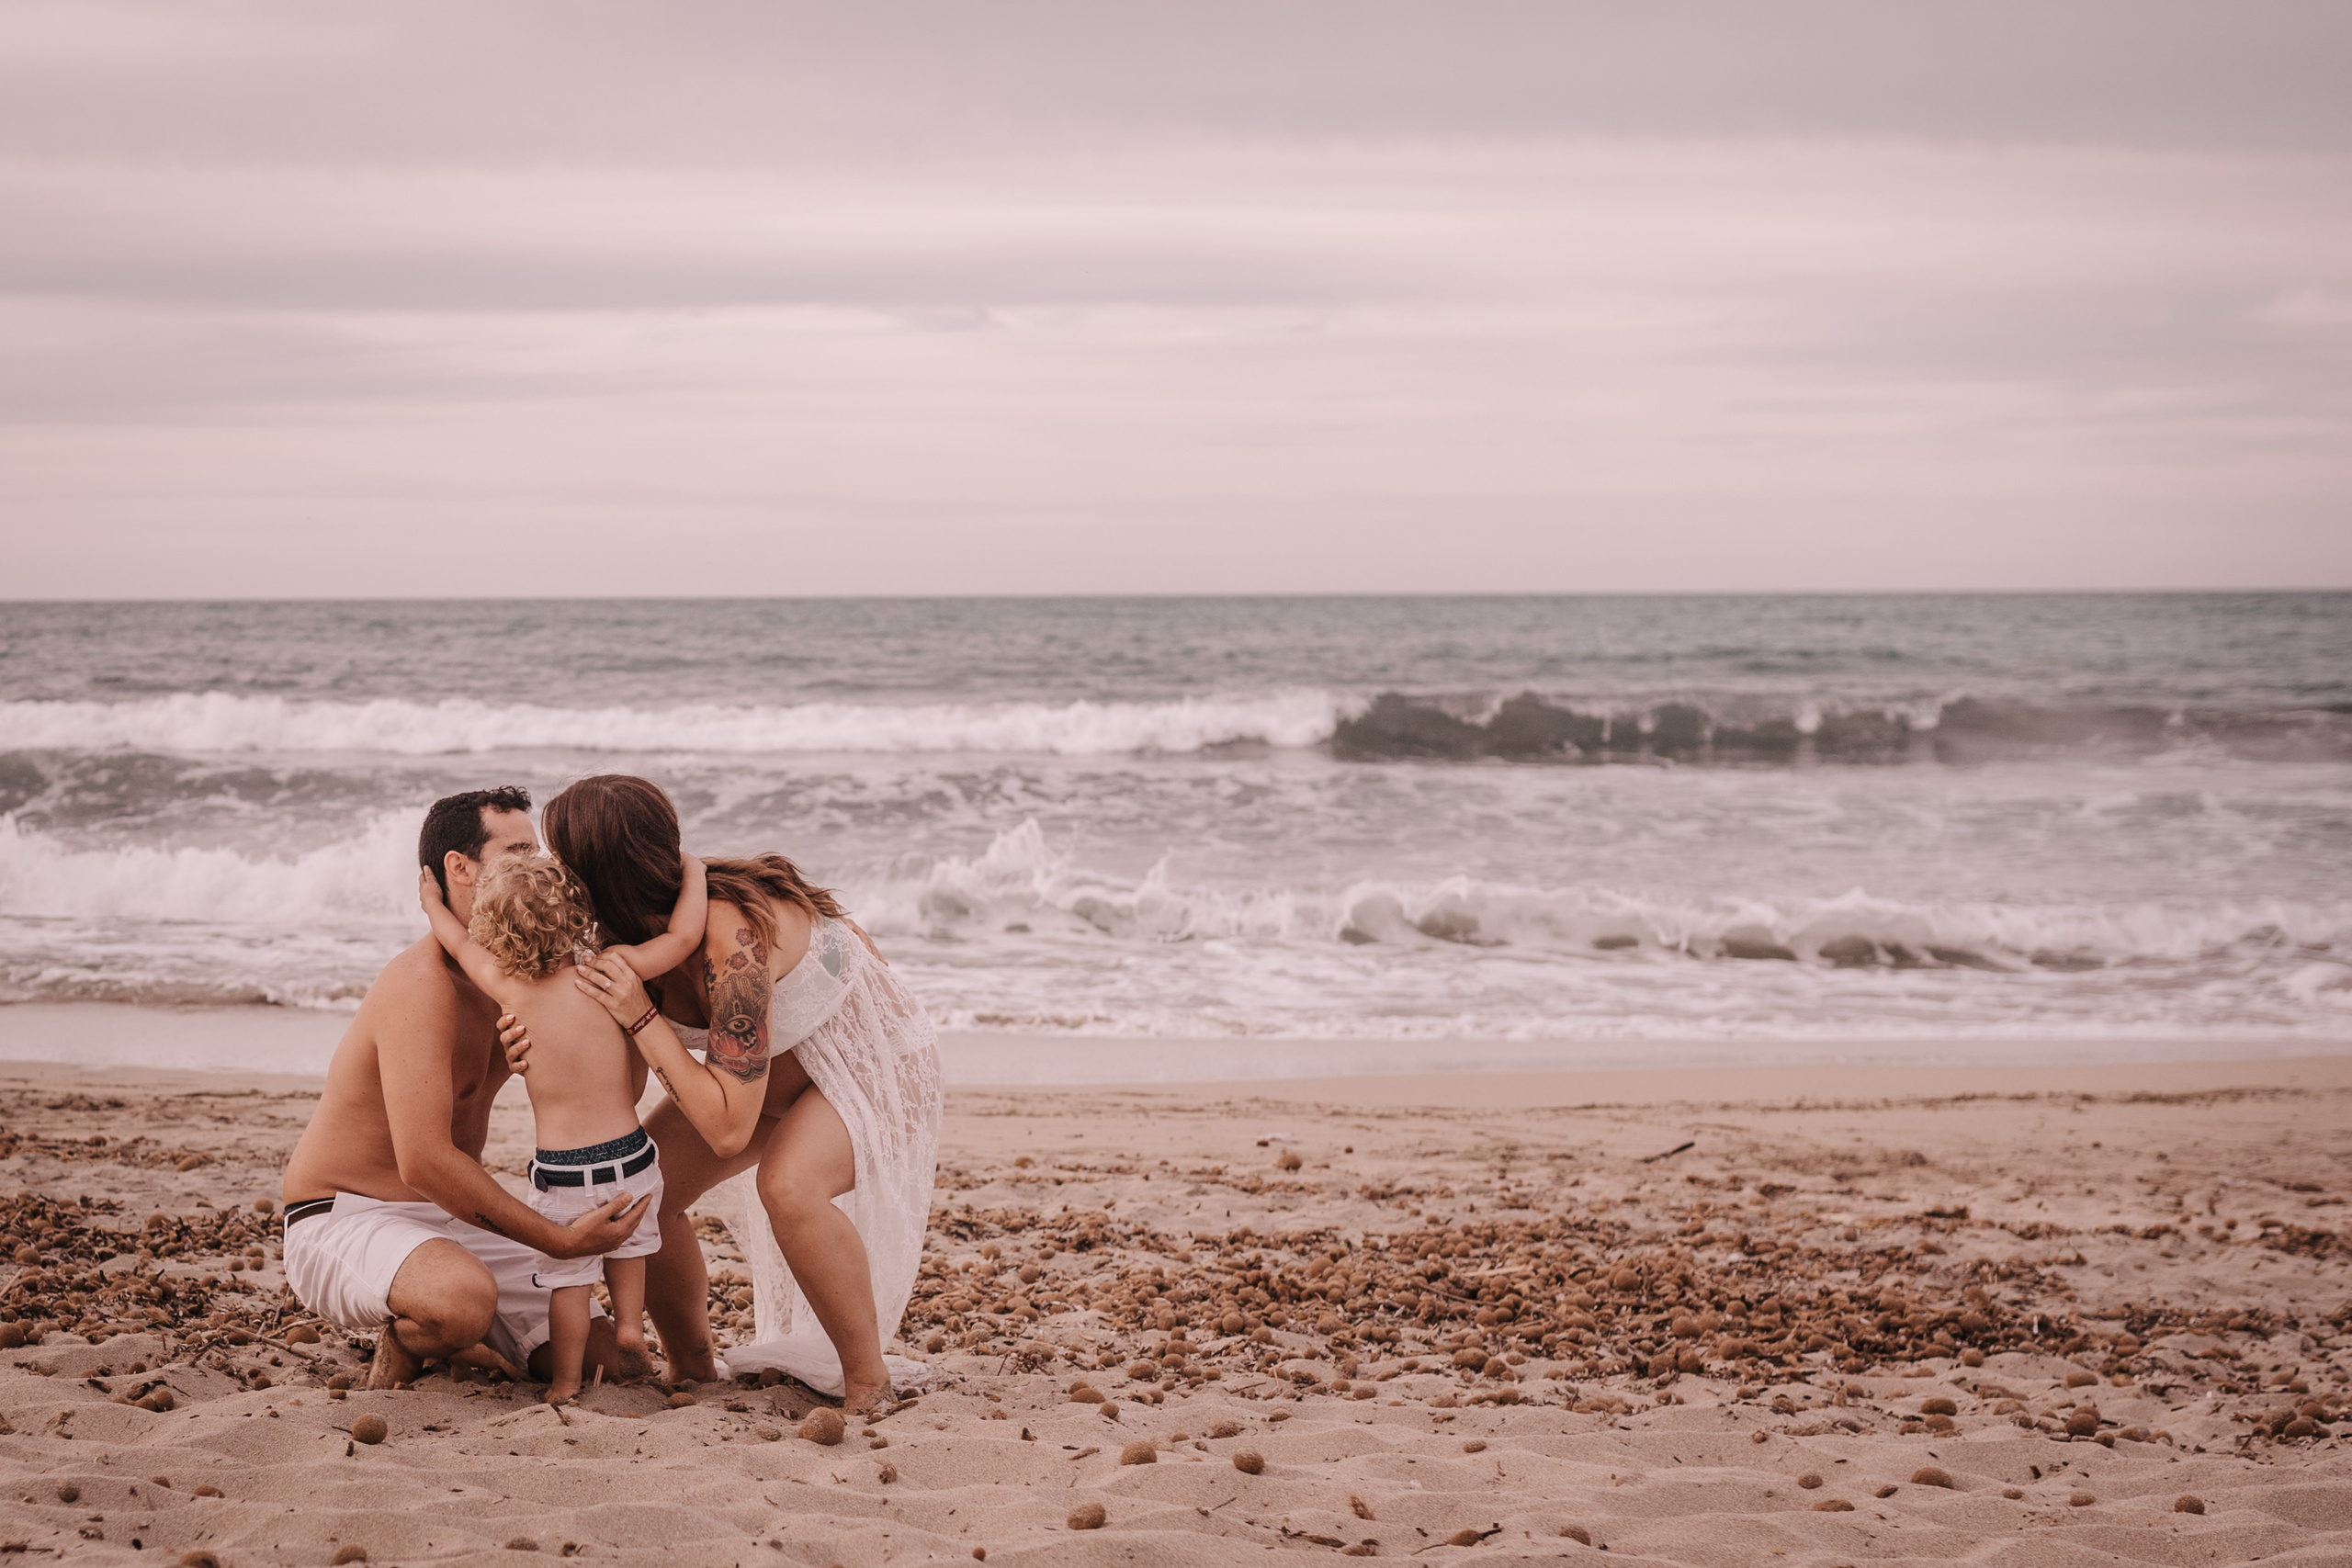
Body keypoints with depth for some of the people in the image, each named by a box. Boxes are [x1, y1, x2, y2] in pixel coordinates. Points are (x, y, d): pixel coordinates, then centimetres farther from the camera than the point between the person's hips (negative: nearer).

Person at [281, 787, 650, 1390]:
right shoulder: (422, 983, -23)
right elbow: (424, 1163, -31)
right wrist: (562, 1241, -28)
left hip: (449, 1222, 8)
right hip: (342, 1222, -8)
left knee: (602, 1360, 0)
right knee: (464, 1296, -41)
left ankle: (430, 1337, 19)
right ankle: (400, 1349, -6)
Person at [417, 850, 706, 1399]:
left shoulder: (508, 989, -8)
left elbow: (460, 942, 11)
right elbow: (683, 936, -10)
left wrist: (433, 903, 30)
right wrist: (692, 873, 6)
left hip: (560, 1170, 0)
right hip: (628, 1158, 1)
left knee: (568, 1275, 16)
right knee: (626, 1240, 30)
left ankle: (565, 1384, 24)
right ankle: (629, 1324, 20)